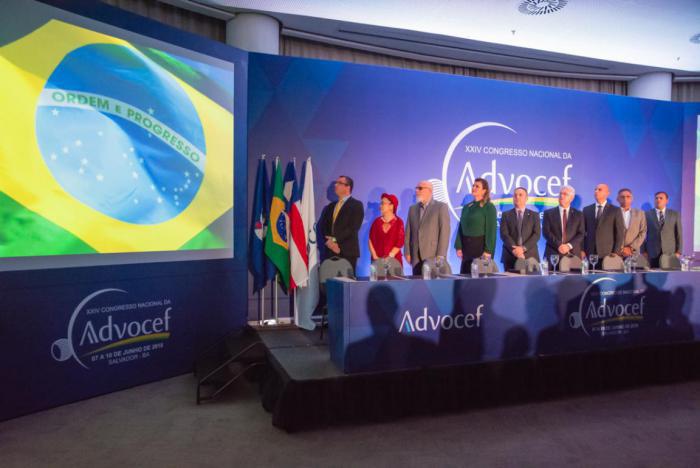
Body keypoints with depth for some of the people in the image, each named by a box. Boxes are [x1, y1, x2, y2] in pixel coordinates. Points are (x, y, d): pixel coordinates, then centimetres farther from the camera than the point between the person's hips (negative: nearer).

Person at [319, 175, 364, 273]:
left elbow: (353, 228, -11)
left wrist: (335, 240, -14)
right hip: (329, 251, 5)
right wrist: (328, 241, -7)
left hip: (347, 252, -5)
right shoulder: (330, 206, 20)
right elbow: (323, 227, 11)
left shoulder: (356, 205, 0)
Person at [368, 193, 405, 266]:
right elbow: (371, 241, 3)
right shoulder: (377, 221, 7)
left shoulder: (398, 222, -1)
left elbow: (399, 243, -6)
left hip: (393, 260, -2)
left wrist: (389, 257, -13)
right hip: (377, 260, 2)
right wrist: (375, 257, -8)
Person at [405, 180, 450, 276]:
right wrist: (407, 252, 5)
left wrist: (441, 255, -12)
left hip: (433, 257, -4)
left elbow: (445, 231, -6)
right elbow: (408, 232, 13)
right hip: (416, 257, 4)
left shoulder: (441, 207, 0)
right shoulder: (413, 208, 15)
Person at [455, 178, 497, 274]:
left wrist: (488, 251, -17)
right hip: (466, 245, 5)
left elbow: (491, 230, -10)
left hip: (480, 245, -5)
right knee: (465, 273, 4)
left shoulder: (489, 207, -4)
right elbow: (461, 228, 10)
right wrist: (458, 247, 2)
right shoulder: (466, 207, 12)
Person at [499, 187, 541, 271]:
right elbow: (504, 234, -2)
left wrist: (523, 248, -14)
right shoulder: (506, 215, 10)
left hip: (530, 255, 1)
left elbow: (537, 234, 0)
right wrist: (514, 249, -16)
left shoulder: (534, 215, 12)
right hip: (510, 256, 0)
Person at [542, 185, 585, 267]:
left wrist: (569, 246, -11)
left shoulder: (578, 214, 12)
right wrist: (558, 245, -14)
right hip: (553, 254, -1)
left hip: (573, 254, 1)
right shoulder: (549, 213, 9)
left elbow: (581, 234, 4)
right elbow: (546, 232, -1)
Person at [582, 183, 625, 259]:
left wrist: (616, 252, -6)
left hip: (608, 253, -2)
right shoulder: (586, 210, 10)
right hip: (589, 253, 2)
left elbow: (620, 233, 0)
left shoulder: (615, 211, 2)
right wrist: (582, 250, 1)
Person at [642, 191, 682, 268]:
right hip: (652, 253, -1)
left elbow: (679, 234, 8)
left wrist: (678, 251, 0)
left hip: (670, 253, 1)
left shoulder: (675, 214, 8)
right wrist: (644, 251, -2)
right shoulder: (647, 214, 4)